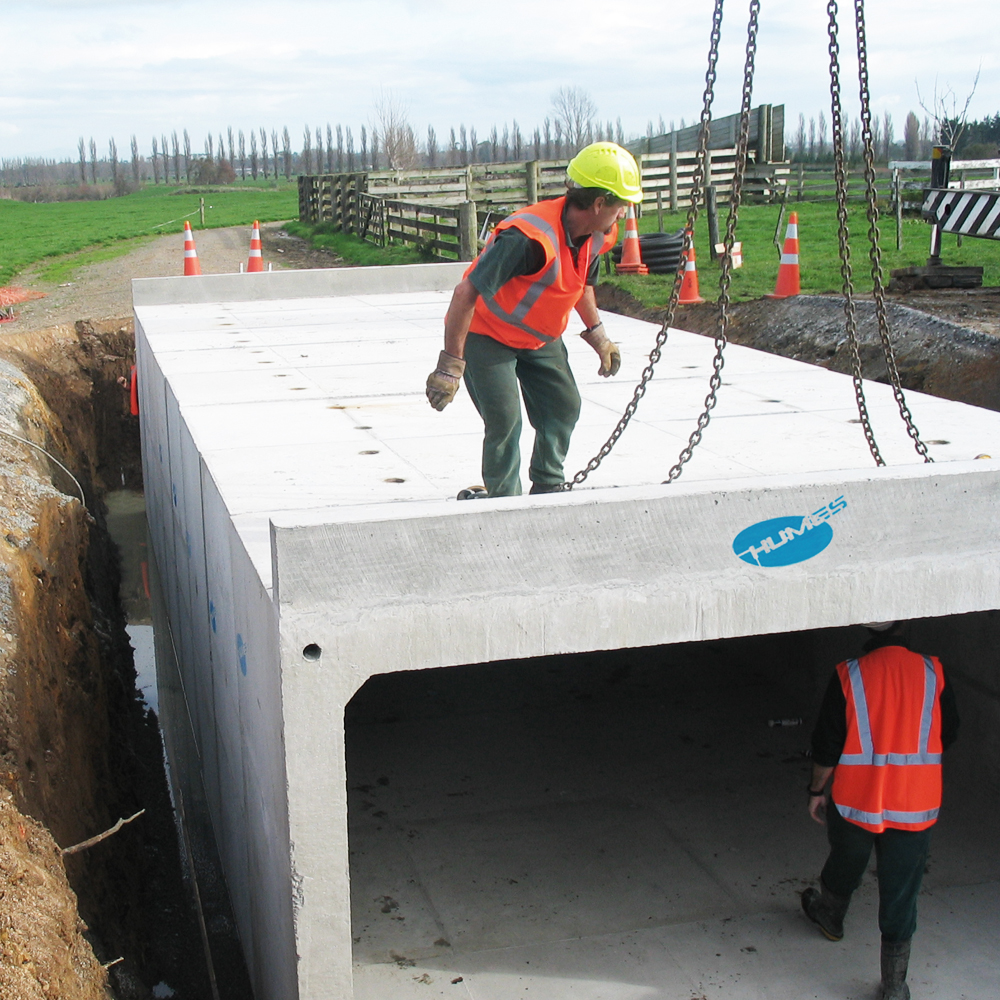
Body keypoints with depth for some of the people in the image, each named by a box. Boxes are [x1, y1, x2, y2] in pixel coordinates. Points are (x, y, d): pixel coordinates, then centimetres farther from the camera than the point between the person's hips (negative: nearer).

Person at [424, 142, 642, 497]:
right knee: (505, 419, -15)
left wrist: (598, 336, 17)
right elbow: (466, 294, -35)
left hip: (540, 336, 8)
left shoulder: (598, 236, -9)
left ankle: (548, 489, 23)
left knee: (564, 405, 4)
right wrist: (450, 365, -33)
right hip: (485, 333, -8)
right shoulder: (529, 238, -37)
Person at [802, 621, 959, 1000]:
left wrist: (817, 790, 7)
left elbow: (826, 745, -8)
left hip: (856, 800, 0)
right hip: (915, 807, 1)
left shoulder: (848, 675, -12)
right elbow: (949, 733, 7)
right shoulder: (933, 672, -7)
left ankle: (830, 914, 54)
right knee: (901, 896, 10)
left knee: (845, 864, 27)